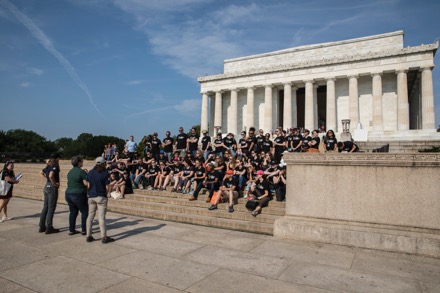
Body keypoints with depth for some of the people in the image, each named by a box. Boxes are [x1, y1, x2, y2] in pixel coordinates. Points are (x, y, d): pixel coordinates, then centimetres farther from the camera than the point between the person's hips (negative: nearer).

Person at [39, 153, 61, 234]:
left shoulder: (48, 166, 11)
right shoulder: (55, 166, -15)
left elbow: (41, 173, 25)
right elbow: (51, 176, -29)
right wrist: (55, 184, -16)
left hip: (46, 186, 8)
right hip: (52, 188, -8)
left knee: (45, 207, 14)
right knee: (51, 208, -2)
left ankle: (42, 227, 20)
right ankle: (49, 228, 4)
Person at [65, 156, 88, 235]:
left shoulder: (70, 172, 11)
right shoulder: (81, 171, -13)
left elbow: (70, 182, 19)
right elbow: (86, 183, -17)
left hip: (69, 194, 7)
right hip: (79, 195, -7)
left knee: (73, 212, 14)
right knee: (84, 212, 5)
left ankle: (71, 230, 17)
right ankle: (84, 230, 6)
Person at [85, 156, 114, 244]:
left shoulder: (90, 173, 3)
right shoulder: (105, 174, -11)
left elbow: (88, 186, 5)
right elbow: (107, 188, -10)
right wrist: (105, 194, 9)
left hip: (91, 197, 5)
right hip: (101, 197, -5)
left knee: (90, 216, 13)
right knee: (101, 217, -2)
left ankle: (88, 236, 19)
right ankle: (104, 237, 3)